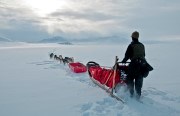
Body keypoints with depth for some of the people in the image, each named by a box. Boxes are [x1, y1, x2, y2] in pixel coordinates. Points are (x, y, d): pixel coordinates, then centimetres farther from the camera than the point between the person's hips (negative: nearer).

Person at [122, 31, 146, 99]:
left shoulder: (131, 45, -7)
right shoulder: (142, 45, 11)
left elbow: (127, 55, -5)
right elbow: (143, 55, 16)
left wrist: (123, 61, 9)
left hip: (134, 64, -6)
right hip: (142, 64, 6)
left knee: (130, 79, 7)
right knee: (139, 80, 11)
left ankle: (131, 93, 6)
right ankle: (138, 94, 14)